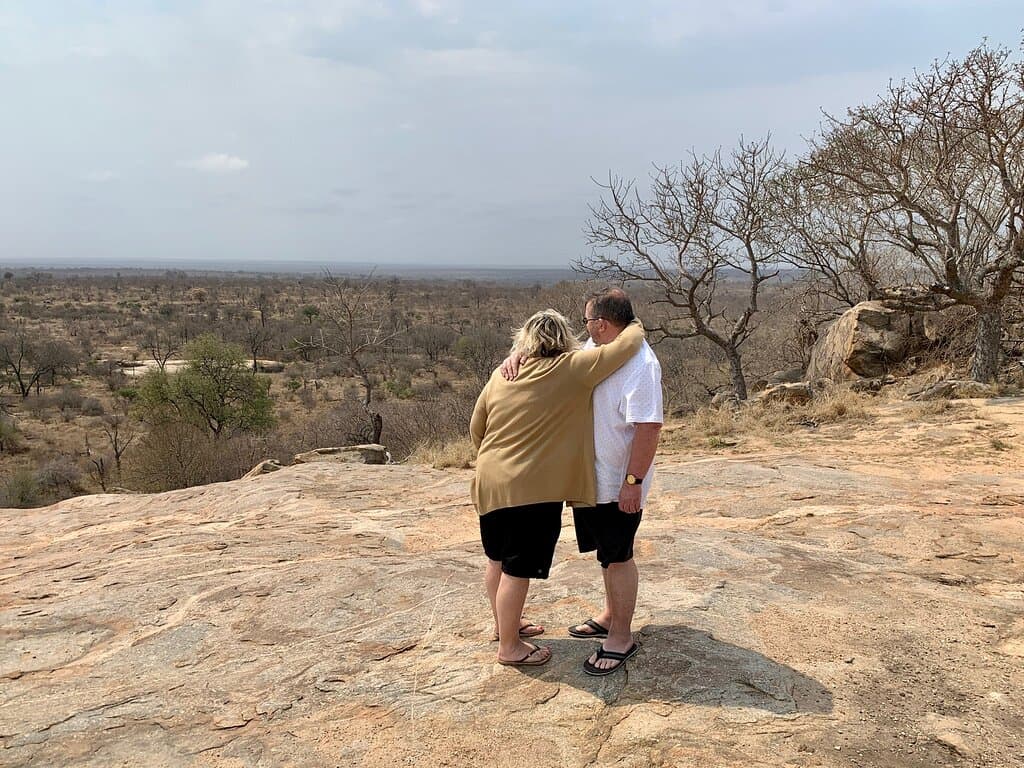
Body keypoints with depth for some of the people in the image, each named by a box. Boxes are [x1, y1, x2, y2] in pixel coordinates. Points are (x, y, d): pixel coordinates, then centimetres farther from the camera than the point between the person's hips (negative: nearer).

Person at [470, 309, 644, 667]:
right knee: (518, 570, 5)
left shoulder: (502, 373, 4)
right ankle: (509, 648, 19)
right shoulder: (571, 369, -12)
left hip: (490, 482, 7)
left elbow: (476, 426, 11)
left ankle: (505, 623, 41)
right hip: (532, 490, -7)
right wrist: (636, 329, 11)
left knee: (498, 560, 21)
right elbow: (624, 347, -11)